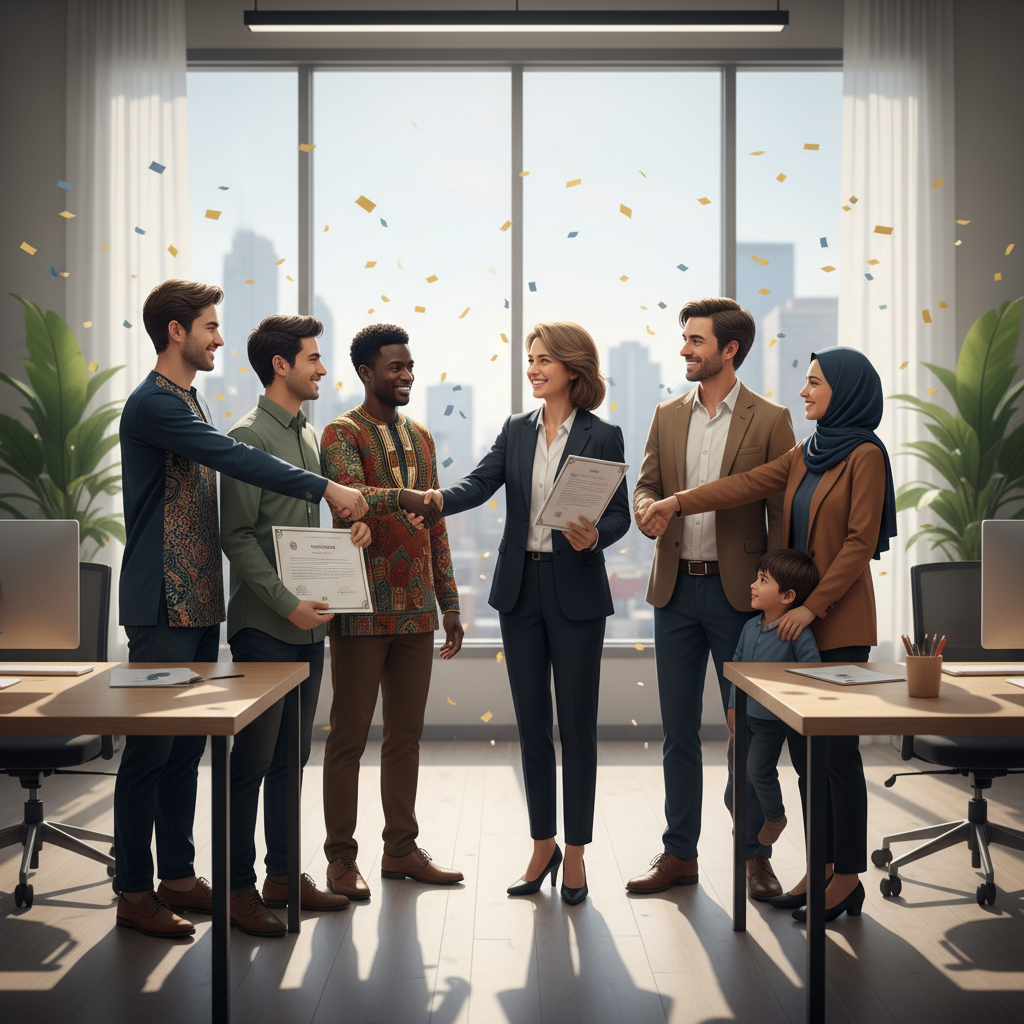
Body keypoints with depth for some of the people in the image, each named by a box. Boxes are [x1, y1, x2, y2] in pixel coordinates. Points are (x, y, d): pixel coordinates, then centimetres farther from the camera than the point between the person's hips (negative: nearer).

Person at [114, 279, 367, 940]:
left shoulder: (191, 403, 18)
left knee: (189, 744, 13)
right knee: (151, 747, -3)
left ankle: (179, 875, 22)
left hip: (200, 602, 9)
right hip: (162, 605, -9)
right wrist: (324, 488, -22)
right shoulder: (153, 403, -12)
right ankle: (134, 891, 6)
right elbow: (236, 458, -22)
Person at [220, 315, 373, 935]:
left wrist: (351, 526, 5)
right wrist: (288, 604, -18)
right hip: (265, 625, -8)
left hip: (309, 624, 8)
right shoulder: (249, 436, -9)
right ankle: (240, 888, 7)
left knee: (292, 755, 13)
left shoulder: (310, 436, 16)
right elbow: (238, 537, -14)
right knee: (254, 757, -2)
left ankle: (283, 873, 23)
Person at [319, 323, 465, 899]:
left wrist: (449, 602, 14)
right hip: (362, 608, -6)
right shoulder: (342, 433, -3)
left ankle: (402, 849, 20)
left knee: (407, 732, 10)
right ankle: (341, 858, 9)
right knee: (350, 734, 0)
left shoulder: (421, 436, 17)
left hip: (417, 608, 6)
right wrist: (405, 496, -39)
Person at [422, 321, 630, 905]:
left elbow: (620, 513, -3)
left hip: (576, 591, -4)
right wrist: (440, 498, -25)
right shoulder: (517, 430, 9)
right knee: (530, 721, 10)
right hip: (521, 588, 4)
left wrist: (595, 535, -24)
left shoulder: (603, 436, -2)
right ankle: (543, 845, 23)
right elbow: (482, 483, -5)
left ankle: (576, 854, 15)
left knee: (577, 723, 3)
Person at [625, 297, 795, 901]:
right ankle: (679, 854, 20)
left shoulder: (770, 420, -3)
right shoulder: (668, 416, 10)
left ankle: (756, 856, 18)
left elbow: (783, 510, -4)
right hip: (676, 588, 4)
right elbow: (646, 483, 12)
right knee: (679, 730, 10)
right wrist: (647, 507, -12)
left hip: (738, 591, -4)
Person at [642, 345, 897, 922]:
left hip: (838, 622, -8)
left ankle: (848, 877, 7)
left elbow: (859, 543, -15)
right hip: (798, 618, 8)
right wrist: (678, 502, -4)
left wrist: (813, 605, -17)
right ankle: (822, 868, 19)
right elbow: (747, 485, 7)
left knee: (836, 749, -4)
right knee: (802, 744, 10)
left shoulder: (865, 456, -10)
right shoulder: (806, 456, 14)